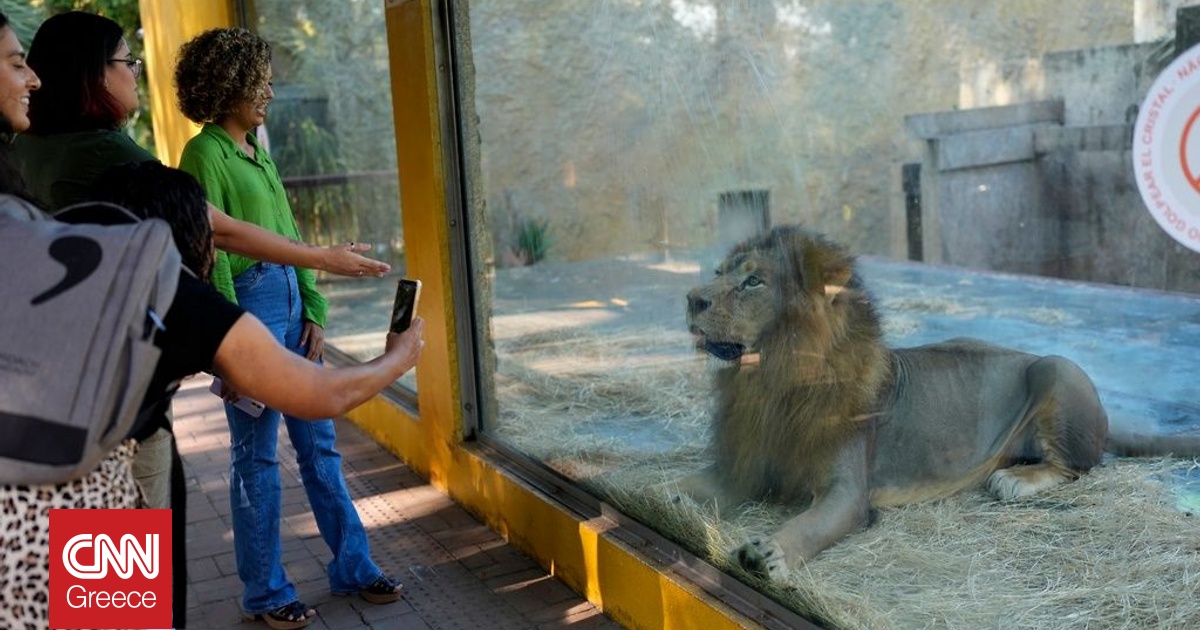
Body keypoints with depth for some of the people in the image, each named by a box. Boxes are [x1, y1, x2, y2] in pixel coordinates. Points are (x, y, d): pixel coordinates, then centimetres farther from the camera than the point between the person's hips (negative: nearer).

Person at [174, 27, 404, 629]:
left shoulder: (256, 152, 14)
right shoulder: (205, 154, -9)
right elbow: (210, 254, -14)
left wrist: (314, 309, 6)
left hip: (291, 298, 8)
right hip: (249, 302, -8)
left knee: (319, 442, 12)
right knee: (256, 456, 3)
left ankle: (353, 565, 24)